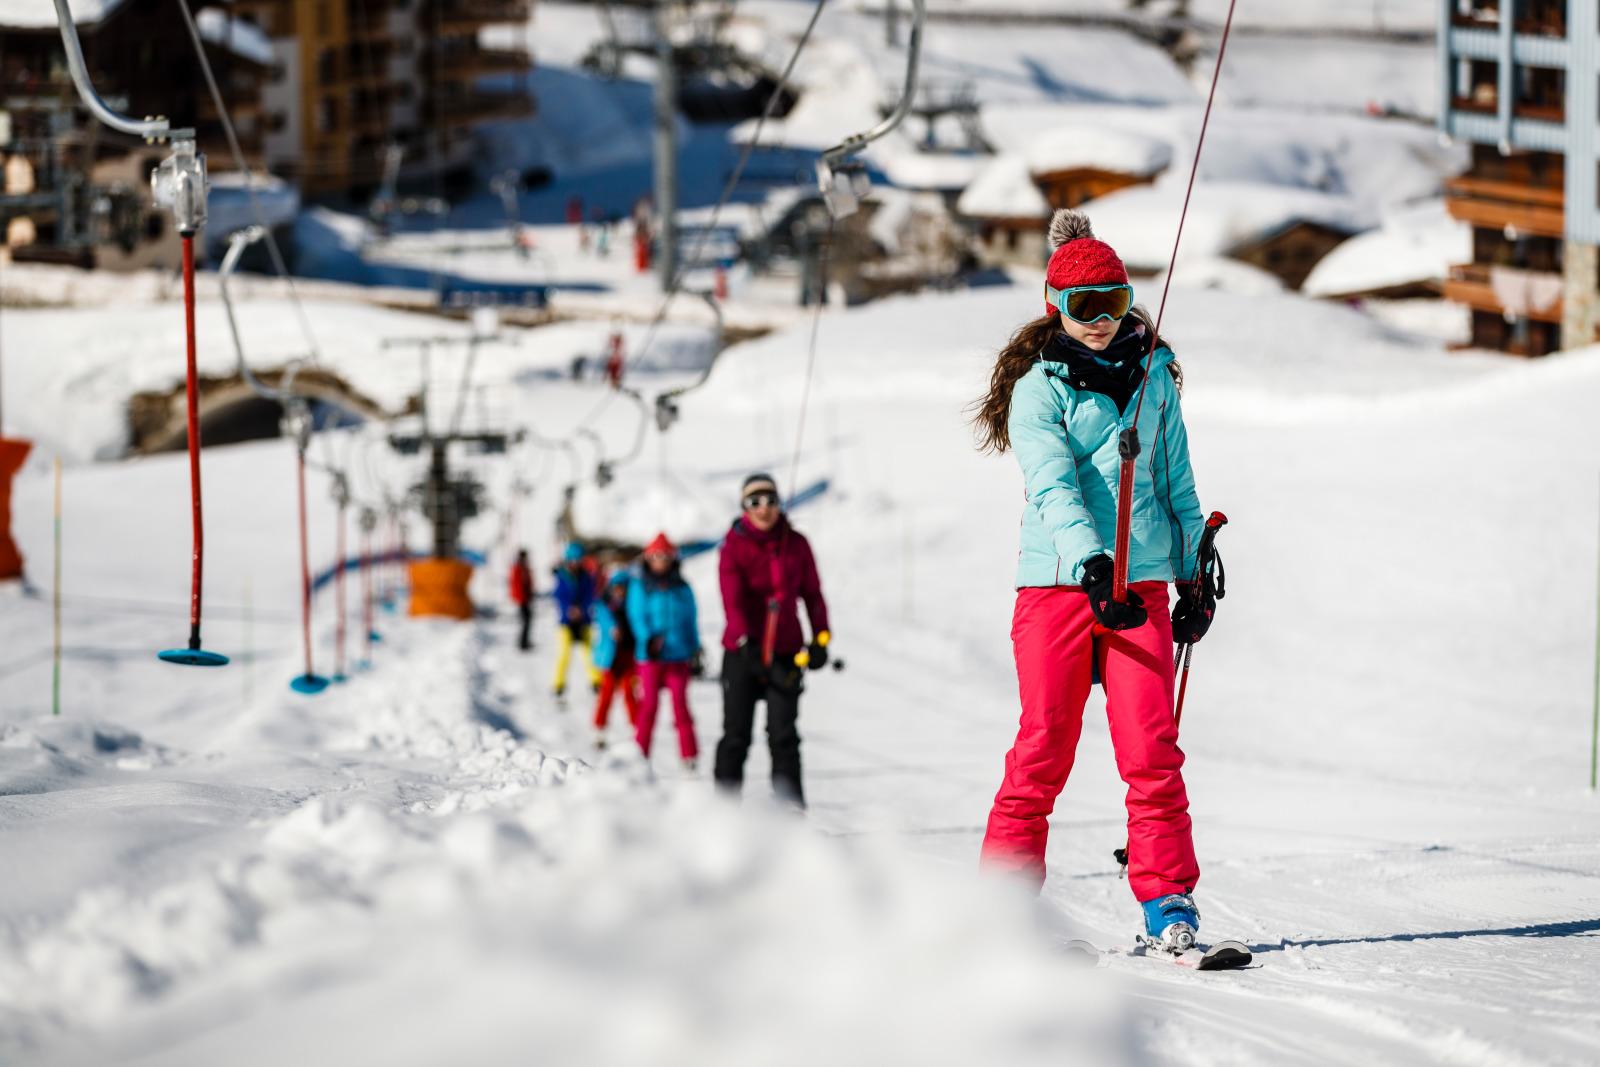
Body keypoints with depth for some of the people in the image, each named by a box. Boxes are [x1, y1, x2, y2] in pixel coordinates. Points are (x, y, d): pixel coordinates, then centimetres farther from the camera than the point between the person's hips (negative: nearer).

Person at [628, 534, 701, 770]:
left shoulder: (682, 588, 9)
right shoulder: (640, 587, 5)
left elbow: (691, 620, 13)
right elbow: (637, 617, -1)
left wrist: (695, 651, 7)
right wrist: (649, 639, -18)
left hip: (678, 655, 1)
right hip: (650, 656, -1)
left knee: (680, 702, -5)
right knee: (649, 703, -1)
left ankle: (689, 755, -4)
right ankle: (640, 753, 8)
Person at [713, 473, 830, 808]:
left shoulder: (796, 544, 5)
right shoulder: (734, 546, -5)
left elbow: (812, 593, 13)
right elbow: (733, 599, -16)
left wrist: (820, 638, 6)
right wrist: (746, 642, -29)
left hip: (785, 651, 2)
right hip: (742, 651, -2)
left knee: (784, 734, -5)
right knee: (736, 734, 2)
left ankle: (790, 807, -5)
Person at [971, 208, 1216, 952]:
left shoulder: (1152, 376, 12)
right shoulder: (1039, 389, -1)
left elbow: (1176, 483, 20)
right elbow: (1054, 489, -15)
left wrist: (1194, 578, 18)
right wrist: (1092, 567, -30)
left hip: (1141, 582, 3)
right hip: (1056, 582, -3)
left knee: (1151, 750, -7)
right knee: (1043, 750, -2)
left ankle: (1167, 899, -5)